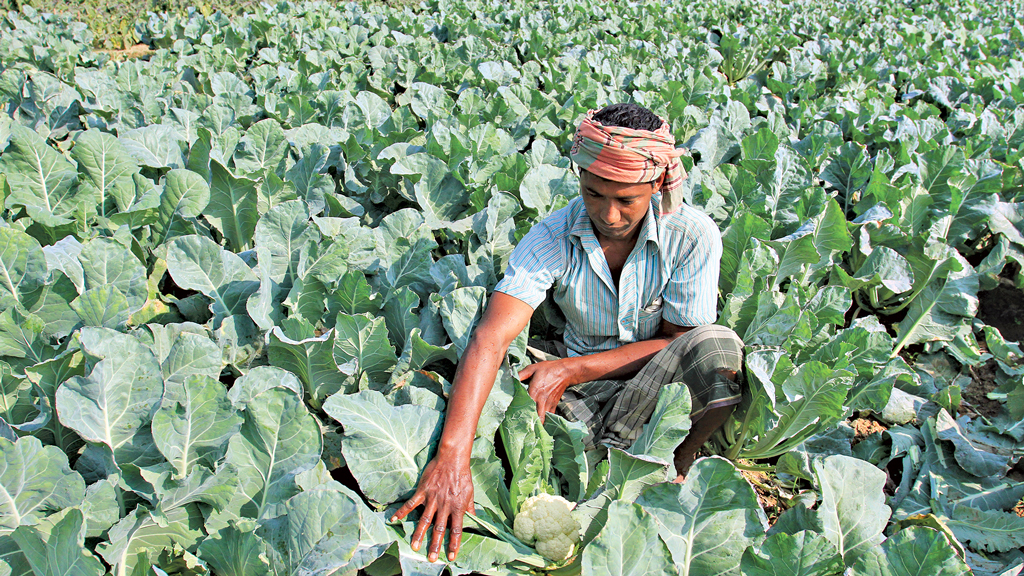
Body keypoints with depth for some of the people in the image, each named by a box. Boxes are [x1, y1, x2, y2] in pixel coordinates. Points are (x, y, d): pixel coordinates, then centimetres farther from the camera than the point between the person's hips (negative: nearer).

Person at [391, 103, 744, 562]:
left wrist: (569, 370, -21)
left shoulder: (693, 235, -16)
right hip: (586, 392, -1)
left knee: (718, 346, -33)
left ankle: (675, 471, -12)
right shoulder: (551, 238, -15)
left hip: (667, 382, 1)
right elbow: (491, 337, -27)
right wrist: (452, 455, -40)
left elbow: (677, 340, -11)